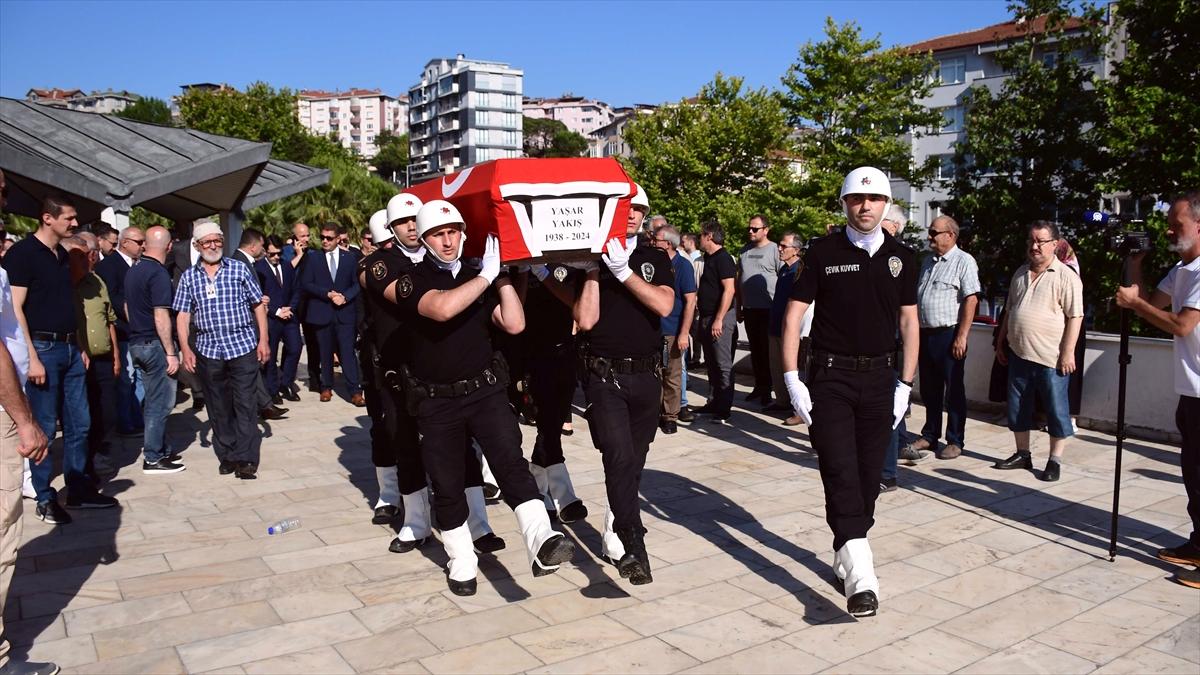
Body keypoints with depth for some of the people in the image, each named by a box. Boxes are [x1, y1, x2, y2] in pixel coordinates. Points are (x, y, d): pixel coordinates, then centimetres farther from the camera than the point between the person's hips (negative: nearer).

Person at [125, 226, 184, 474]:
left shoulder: (133, 271, 10)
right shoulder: (158, 273, -17)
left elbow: (127, 307, 19)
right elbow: (161, 316, -21)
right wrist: (171, 352, -19)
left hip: (136, 342, 9)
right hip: (155, 344, -9)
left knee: (152, 399, 17)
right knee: (160, 402, -1)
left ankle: (156, 447, 25)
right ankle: (153, 458, 4)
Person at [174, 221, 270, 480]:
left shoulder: (239, 270, 3)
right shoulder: (189, 278, 6)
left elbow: (258, 305, 5)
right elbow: (183, 315, 4)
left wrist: (263, 341, -1)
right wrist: (185, 349, -5)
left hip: (243, 346, -2)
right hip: (208, 350, 2)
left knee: (245, 404, -3)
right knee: (218, 407, 9)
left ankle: (246, 459, 2)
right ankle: (227, 456, 21)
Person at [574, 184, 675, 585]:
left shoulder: (655, 259, 9)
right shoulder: (590, 259, 2)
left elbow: (664, 305, -10)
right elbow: (586, 320, -9)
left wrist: (622, 270, -14)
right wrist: (593, 269, -12)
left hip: (647, 375, 4)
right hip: (604, 375, -3)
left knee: (634, 463, 12)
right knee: (619, 456, -18)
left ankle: (614, 537, 30)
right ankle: (634, 548, -15)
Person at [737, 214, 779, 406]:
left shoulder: (774, 250, -7)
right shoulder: (745, 250, 12)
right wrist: (738, 307, 15)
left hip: (768, 309, -6)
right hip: (749, 309, 6)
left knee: (767, 350, 1)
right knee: (755, 349, 13)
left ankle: (767, 389, 9)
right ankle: (759, 385, 23)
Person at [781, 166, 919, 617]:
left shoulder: (901, 257, 6)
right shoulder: (824, 252, -3)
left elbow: (909, 322, 10)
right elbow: (793, 315, -3)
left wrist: (905, 386, 5)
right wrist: (792, 380, -10)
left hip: (879, 377, 3)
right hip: (830, 376, -3)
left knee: (868, 475, 9)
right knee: (840, 472, -10)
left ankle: (847, 554, 27)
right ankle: (860, 575, -13)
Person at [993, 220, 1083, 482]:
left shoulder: (1066, 276, -8)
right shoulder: (1020, 274, 13)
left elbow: (1075, 316, -12)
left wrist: (1068, 352, -16)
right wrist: (1001, 343, 18)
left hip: (1051, 359, -6)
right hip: (1018, 355, 7)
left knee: (1056, 411, 3)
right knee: (1017, 408, 13)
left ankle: (1055, 460, 13)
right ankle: (1022, 454, 26)